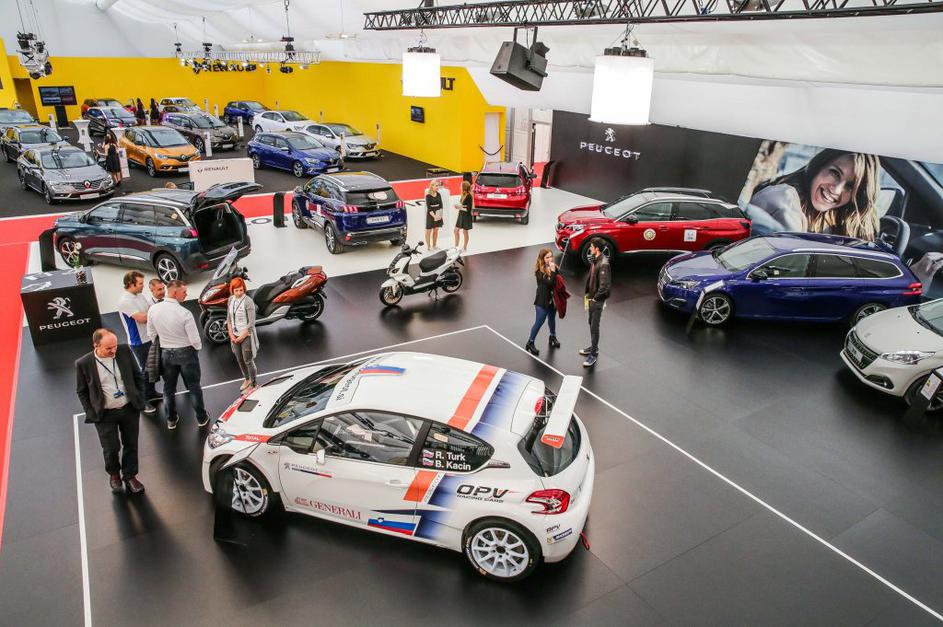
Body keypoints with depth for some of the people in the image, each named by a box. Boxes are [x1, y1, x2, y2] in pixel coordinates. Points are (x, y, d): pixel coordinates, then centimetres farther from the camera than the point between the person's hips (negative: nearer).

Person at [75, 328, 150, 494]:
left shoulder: (124, 351, -9)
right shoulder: (83, 364, -14)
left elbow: (137, 376, 3)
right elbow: (81, 392, 0)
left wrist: (140, 400, 1)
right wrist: (91, 413, -4)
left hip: (130, 409, 2)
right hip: (105, 415, -2)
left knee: (131, 445, 12)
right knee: (111, 448, 5)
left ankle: (129, 476, 33)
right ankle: (113, 474, 36)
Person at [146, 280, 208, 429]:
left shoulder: (153, 310, -10)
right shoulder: (185, 313, -25)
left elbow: (151, 333, 2)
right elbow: (195, 340, -19)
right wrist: (198, 347, 2)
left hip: (166, 353, 4)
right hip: (186, 352, -4)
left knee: (169, 387, 18)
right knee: (193, 386, 12)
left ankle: (171, 420, 31)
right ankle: (201, 418, 26)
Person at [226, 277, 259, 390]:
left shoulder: (248, 302, -19)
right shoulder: (231, 299, 0)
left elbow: (251, 323, -18)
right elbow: (229, 319, 7)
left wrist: (241, 337, -14)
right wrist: (231, 335, -1)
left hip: (246, 335, -6)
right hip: (235, 335, 6)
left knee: (248, 361, 3)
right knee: (239, 360, 19)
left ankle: (253, 383, 20)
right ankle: (247, 380, 39)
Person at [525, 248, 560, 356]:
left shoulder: (554, 267, -2)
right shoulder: (539, 271, -19)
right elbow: (549, 283, -28)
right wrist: (552, 271, -29)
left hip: (553, 299, 6)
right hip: (542, 301, -6)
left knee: (552, 319, 24)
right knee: (539, 322, 1)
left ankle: (553, 337, 46)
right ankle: (530, 343, 16)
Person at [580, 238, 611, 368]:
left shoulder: (603, 264, -24)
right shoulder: (595, 260, 5)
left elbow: (604, 285, -26)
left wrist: (595, 298, -17)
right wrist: (587, 294, 11)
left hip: (598, 300, -9)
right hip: (591, 298, 9)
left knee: (594, 327, -3)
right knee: (591, 323, 20)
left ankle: (594, 354, 4)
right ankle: (593, 347, 35)